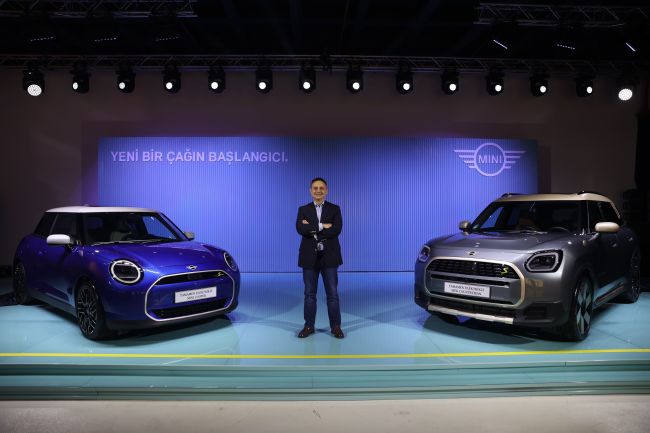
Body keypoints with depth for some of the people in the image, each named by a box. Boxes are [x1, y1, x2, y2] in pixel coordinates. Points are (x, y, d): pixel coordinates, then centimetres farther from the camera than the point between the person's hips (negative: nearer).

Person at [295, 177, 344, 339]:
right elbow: (300, 229, -12)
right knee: (309, 293, 8)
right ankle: (309, 326, 18)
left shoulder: (334, 209, 4)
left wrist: (312, 230, -14)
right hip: (310, 257, 1)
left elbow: (336, 230, -13)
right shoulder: (303, 209, 6)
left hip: (329, 256, -1)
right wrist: (322, 226, -16)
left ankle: (335, 326, 14)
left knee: (332, 293, 4)